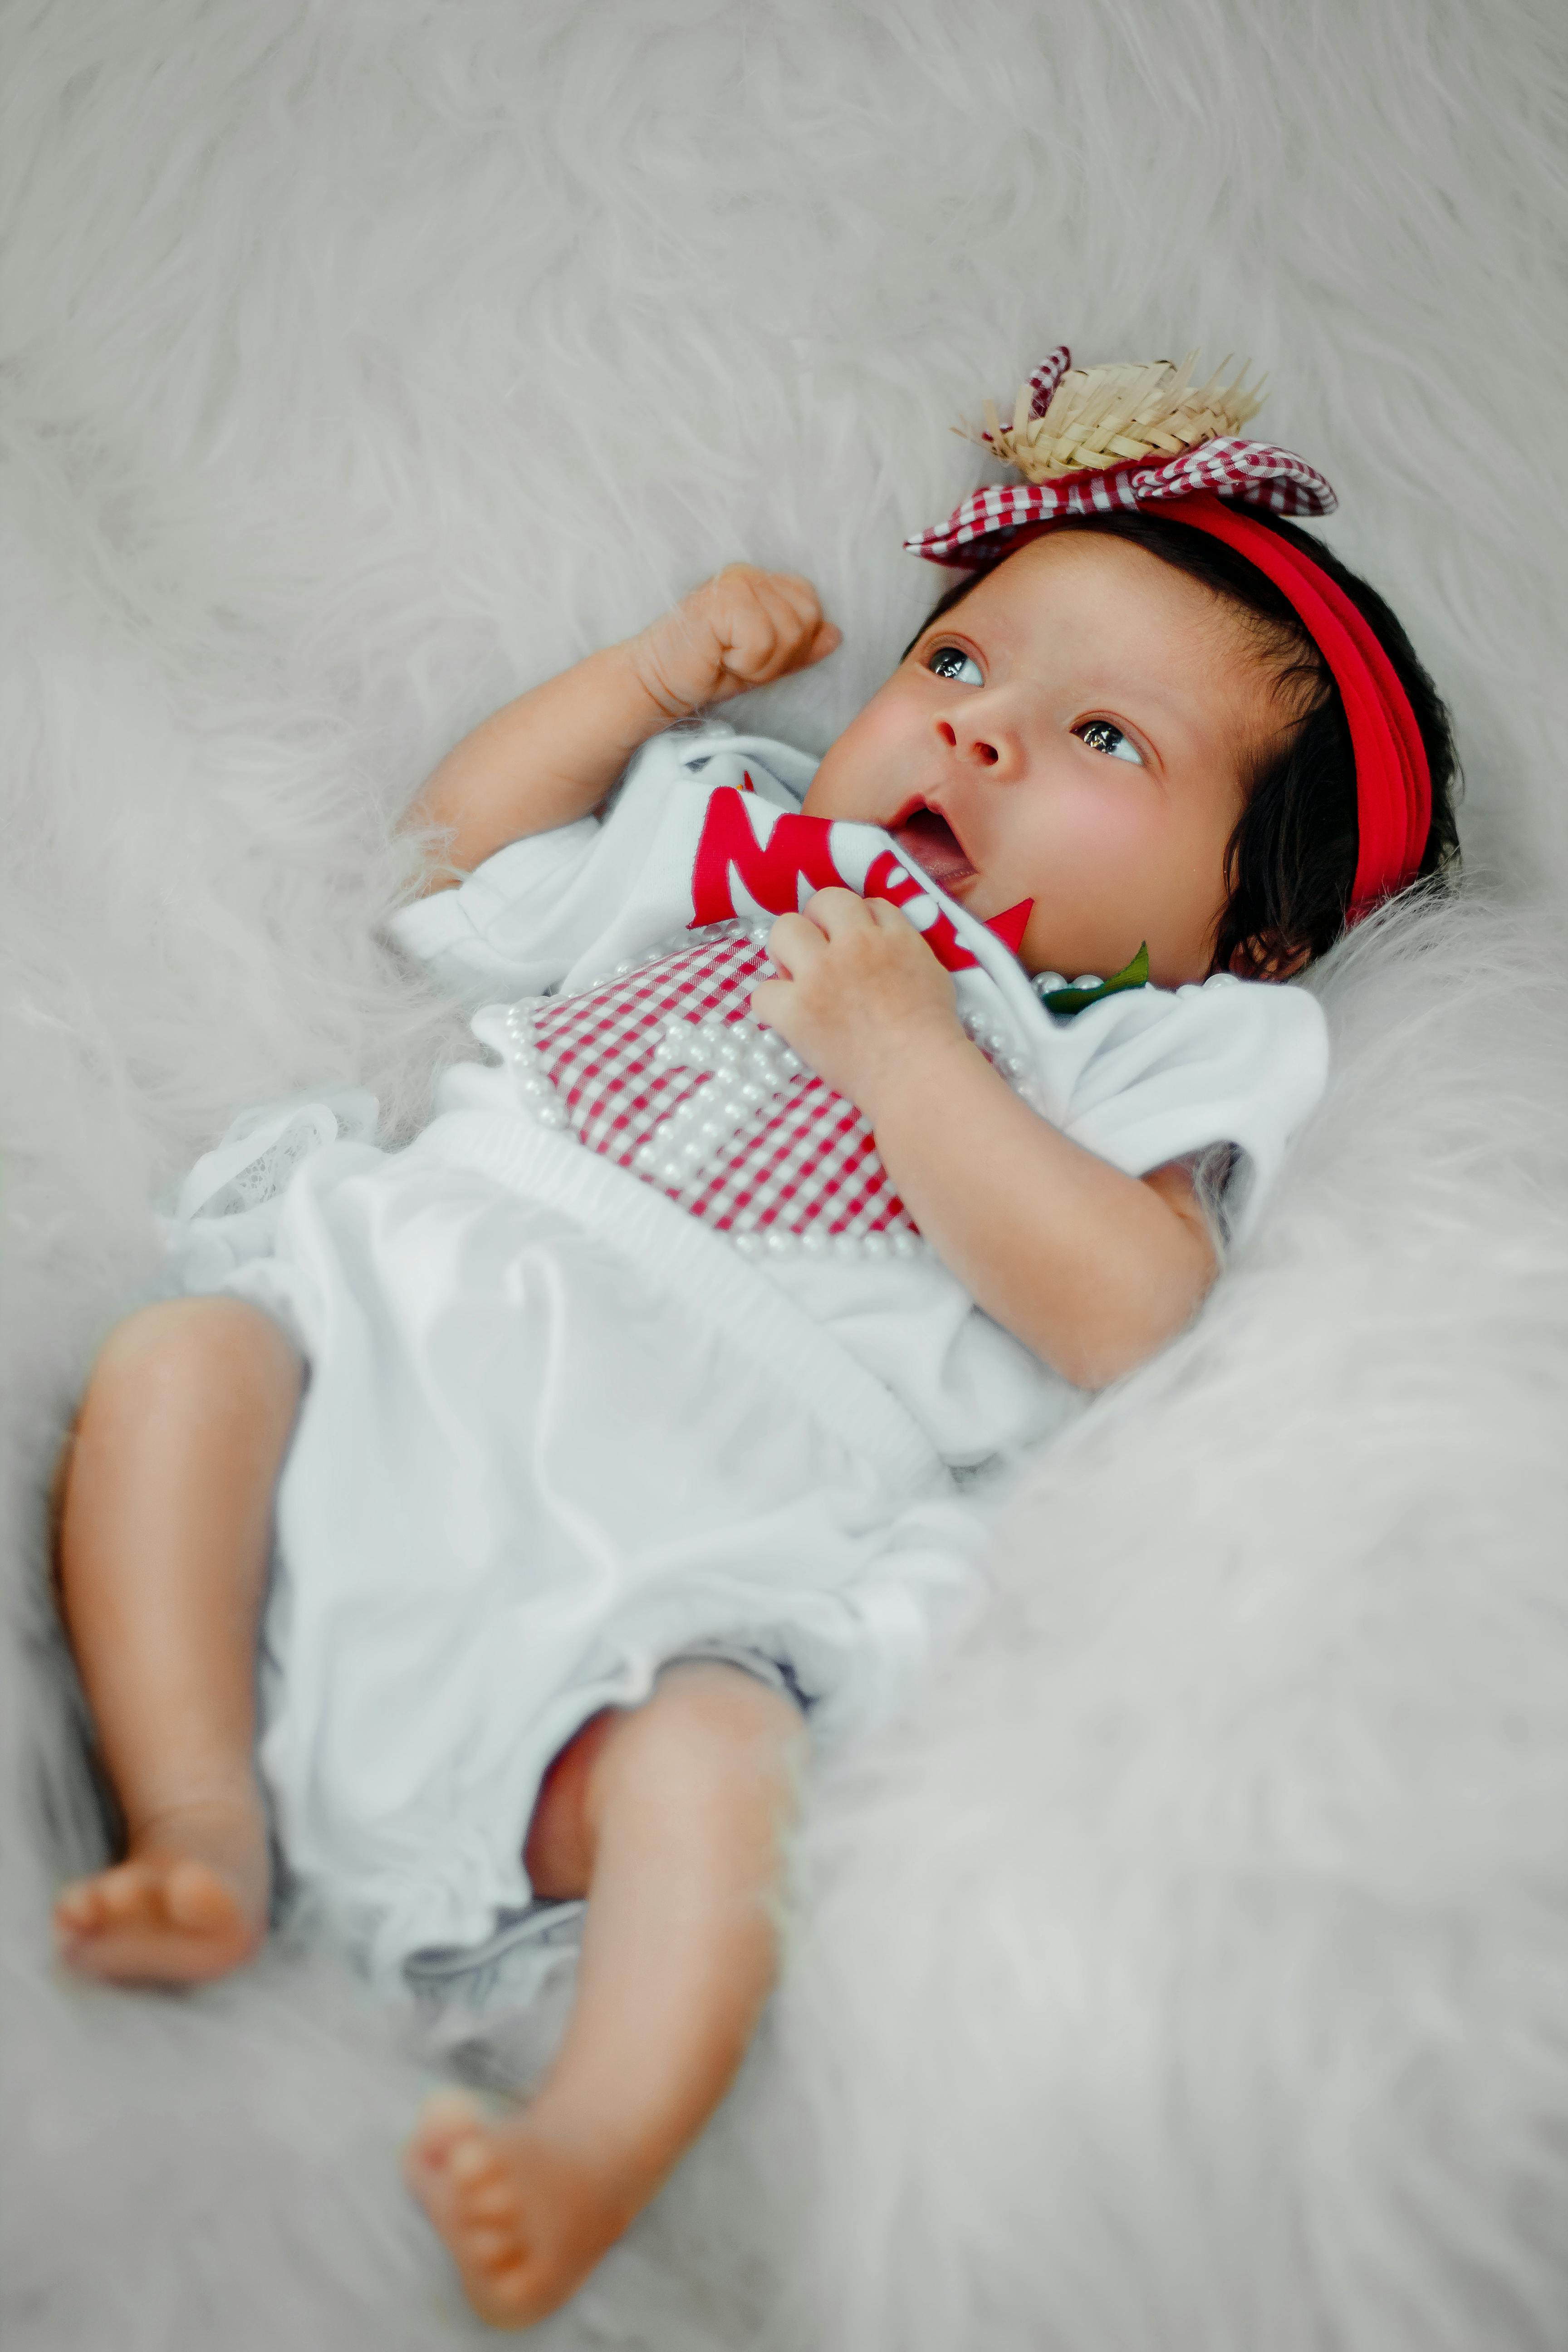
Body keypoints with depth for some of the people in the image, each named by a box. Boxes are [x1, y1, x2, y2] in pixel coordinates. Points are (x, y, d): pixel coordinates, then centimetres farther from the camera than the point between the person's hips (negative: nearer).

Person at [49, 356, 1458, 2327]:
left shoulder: (1124, 1064, 14)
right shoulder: (732, 868, 30)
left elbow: (1122, 1311, -5)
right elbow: (464, 835, 39)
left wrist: (903, 1048, -6)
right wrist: (661, 671, 27)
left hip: (681, 1519, -4)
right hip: (408, 1328, 5)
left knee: (709, 1760, -33)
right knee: (179, 1359, -22)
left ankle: (589, 2155, -43)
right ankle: (200, 1821, -24)